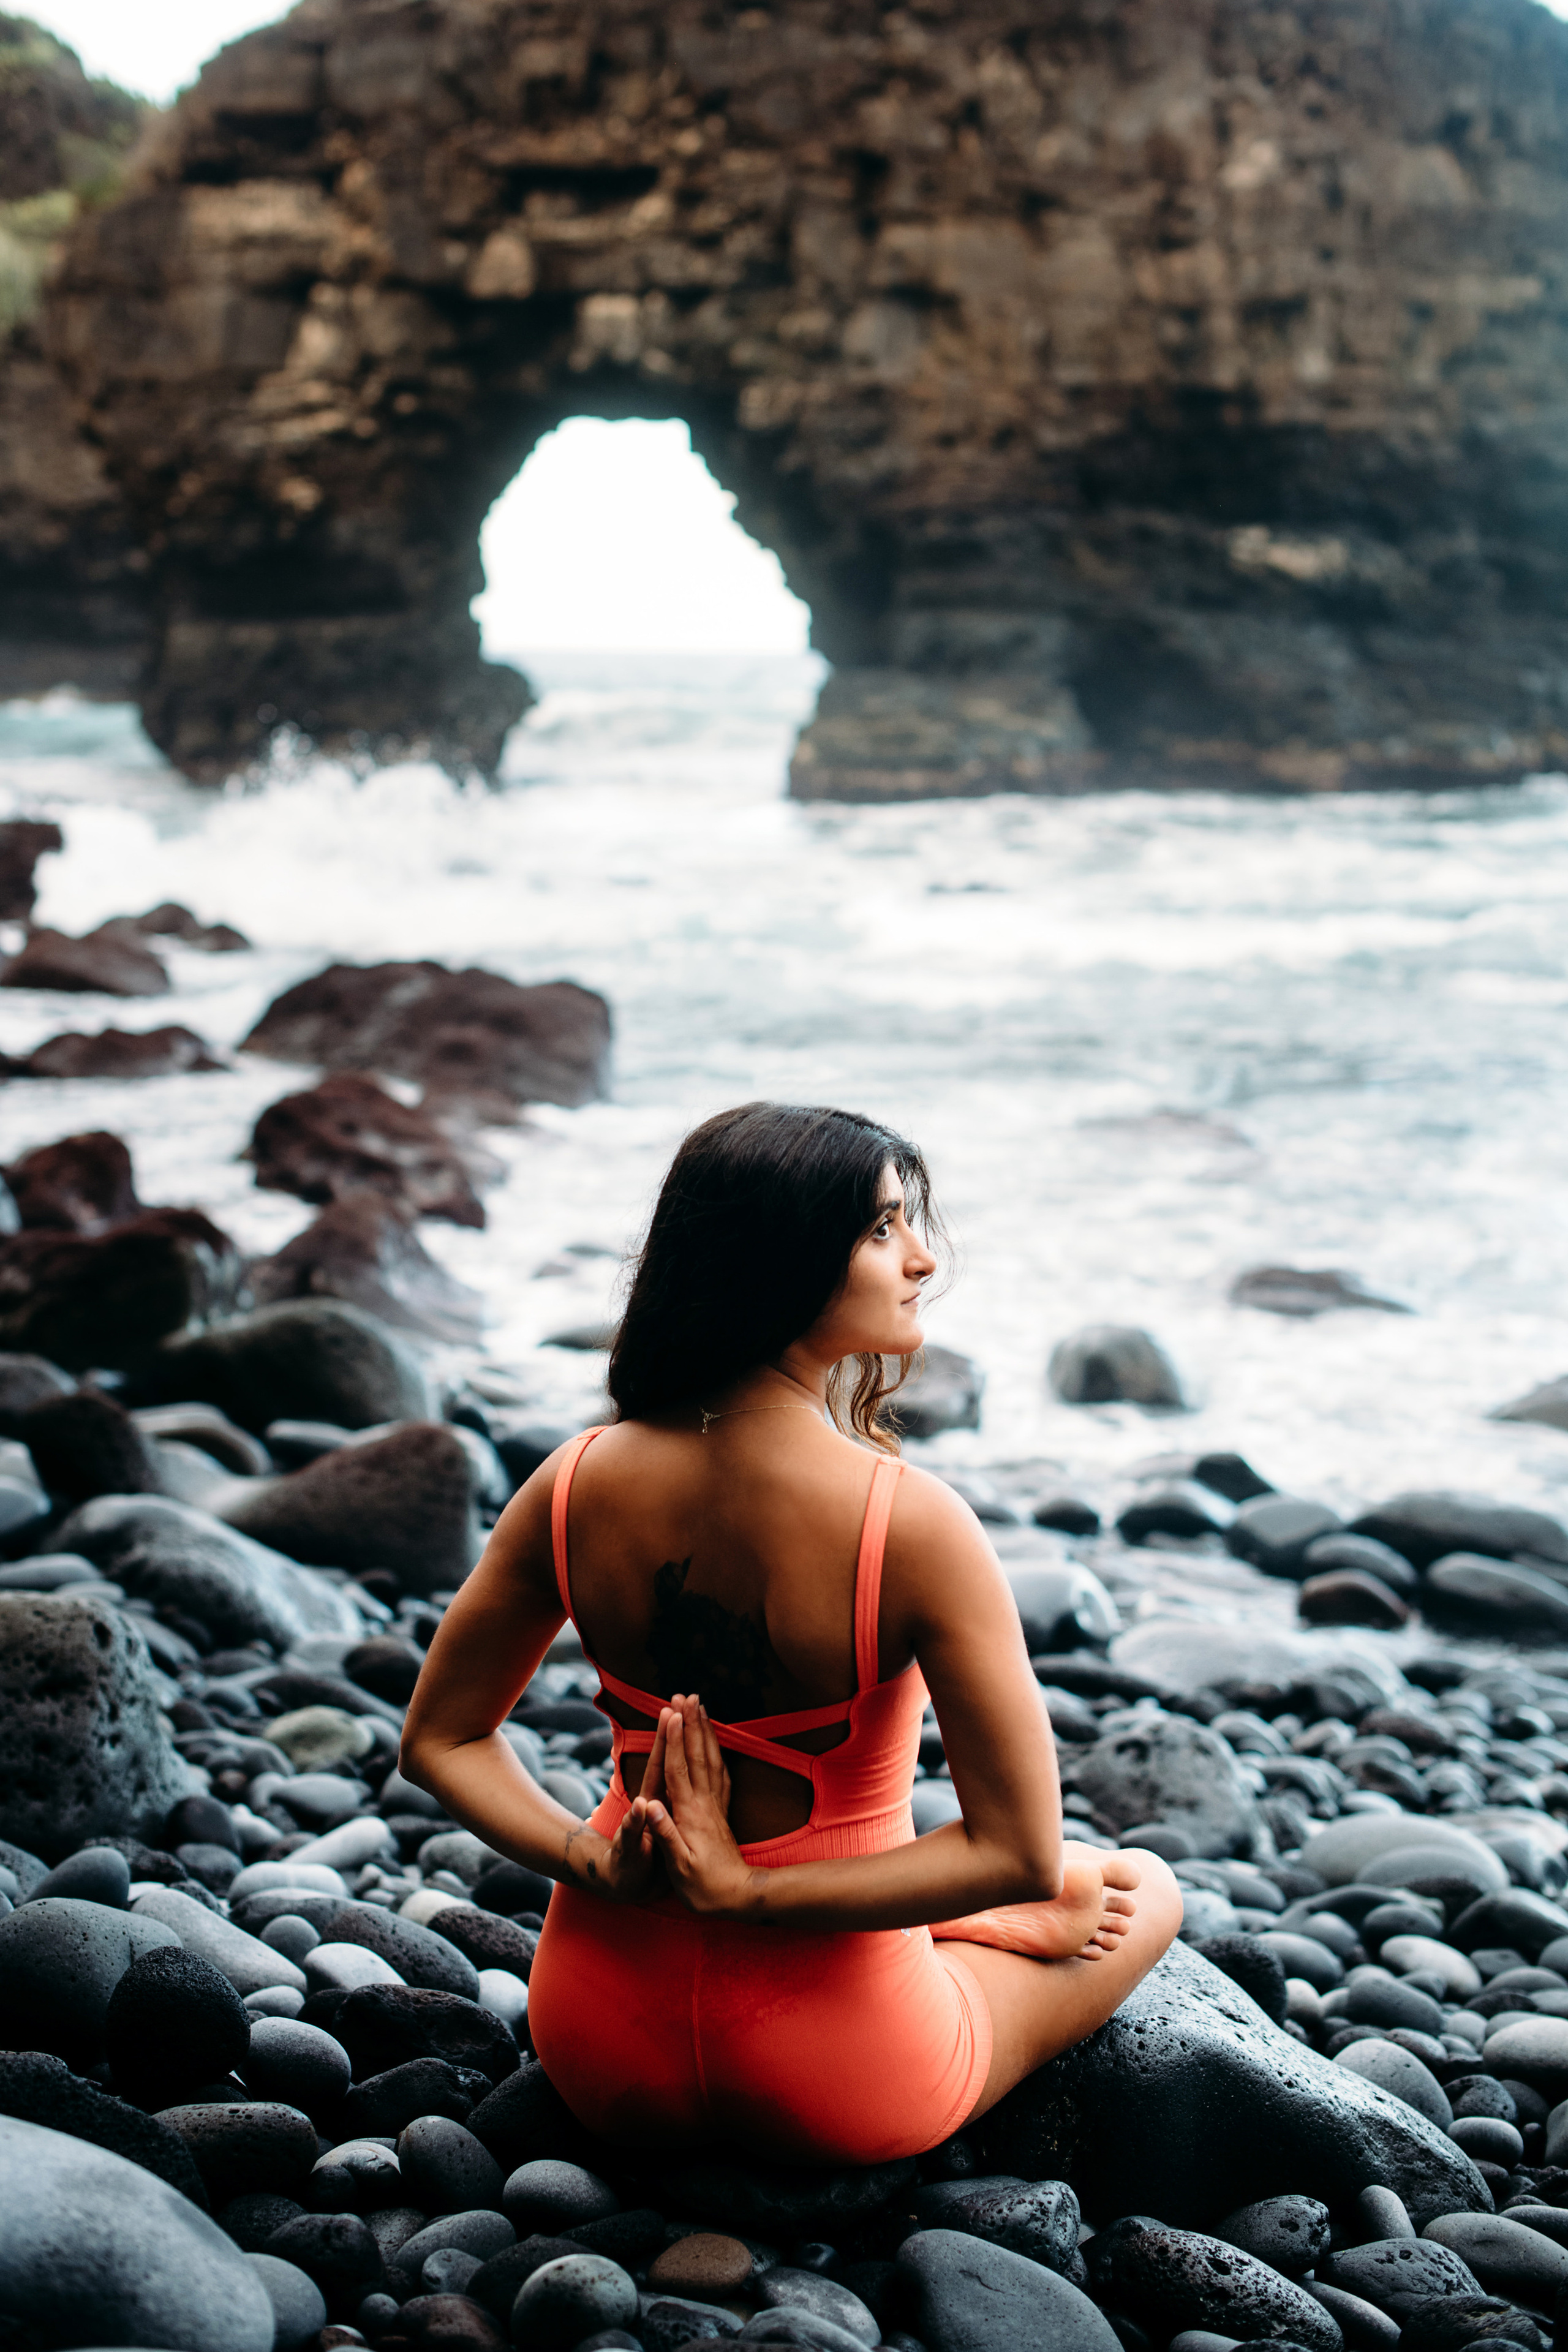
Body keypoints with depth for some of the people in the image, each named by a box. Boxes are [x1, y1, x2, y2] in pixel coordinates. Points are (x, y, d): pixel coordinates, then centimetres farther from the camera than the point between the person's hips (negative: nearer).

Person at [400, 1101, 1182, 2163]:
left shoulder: (579, 1485, -11)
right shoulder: (912, 1525, -26)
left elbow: (441, 1741, 2)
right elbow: (1022, 1855, -23)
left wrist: (597, 1864, -11)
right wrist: (749, 1892, -18)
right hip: (829, 2091, -5)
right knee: (1145, 1888, 24)